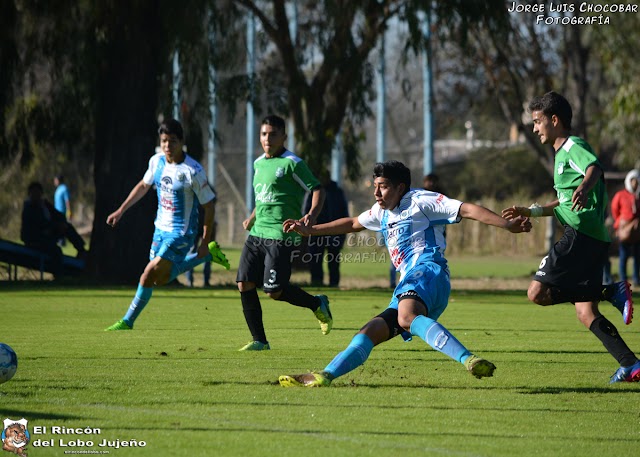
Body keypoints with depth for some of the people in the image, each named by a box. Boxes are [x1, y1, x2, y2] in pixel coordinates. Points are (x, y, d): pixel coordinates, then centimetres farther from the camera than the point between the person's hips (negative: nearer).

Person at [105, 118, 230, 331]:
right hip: (161, 227, 8)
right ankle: (209, 255, 31)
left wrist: (205, 241, -13)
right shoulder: (156, 161, -2)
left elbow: (209, 205, -14)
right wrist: (121, 210, 16)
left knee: (150, 275, -16)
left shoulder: (193, 171, -22)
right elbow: (144, 186, 18)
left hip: (181, 233, -8)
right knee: (161, 279, 18)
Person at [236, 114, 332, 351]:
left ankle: (317, 304, 14)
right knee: (244, 284, -3)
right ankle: (259, 340, 6)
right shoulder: (258, 163, 17)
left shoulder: (291, 163, -7)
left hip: (281, 236, -8)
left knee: (274, 291, -13)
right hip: (257, 234, 8)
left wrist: (312, 214, -24)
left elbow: (317, 189, -9)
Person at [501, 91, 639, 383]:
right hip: (593, 239, 10)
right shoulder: (562, 153, 26)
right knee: (586, 313, 4)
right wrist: (531, 211, 34)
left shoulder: (574, 147, -4)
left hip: (580, 234, -10)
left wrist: (584, 187, -49)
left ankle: (611, 294, -18)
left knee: (537, 293, -13)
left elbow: (594, 167, -28)